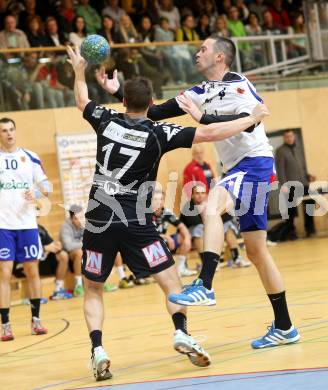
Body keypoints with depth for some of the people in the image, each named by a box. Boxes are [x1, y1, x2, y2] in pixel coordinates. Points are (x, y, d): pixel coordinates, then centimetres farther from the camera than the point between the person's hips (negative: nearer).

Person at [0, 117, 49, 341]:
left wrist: (37, 192, -12)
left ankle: (36, 320, 19)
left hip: (27, 223, 2)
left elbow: (46, 184, 8)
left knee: (32, 270, 7)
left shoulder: (30, 157, 5)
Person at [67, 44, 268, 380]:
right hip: (136, 222, -2)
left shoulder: (107, 121, 3)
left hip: (99, 220, 3)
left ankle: (98, 351, -5)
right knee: (171, 282, 5)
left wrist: (79, 71, 42)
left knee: (93, 291, 13)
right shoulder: (158, 133, -5)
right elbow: (210, 133, -9)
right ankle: (181, 334, -17)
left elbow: (82, 102, 25)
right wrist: (253, 119, 0)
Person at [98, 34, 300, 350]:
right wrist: (117, 92, 6)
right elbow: (156, 114, 12)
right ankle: (284, 327, 15)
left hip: (255, 162, -9)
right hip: (237, 169, 9)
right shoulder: (200, 93, 14)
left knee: (212, 205, -33)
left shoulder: (238, 84, -9)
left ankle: (205, 286, -40)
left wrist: (203, 117, -28)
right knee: (256, 251, 9)